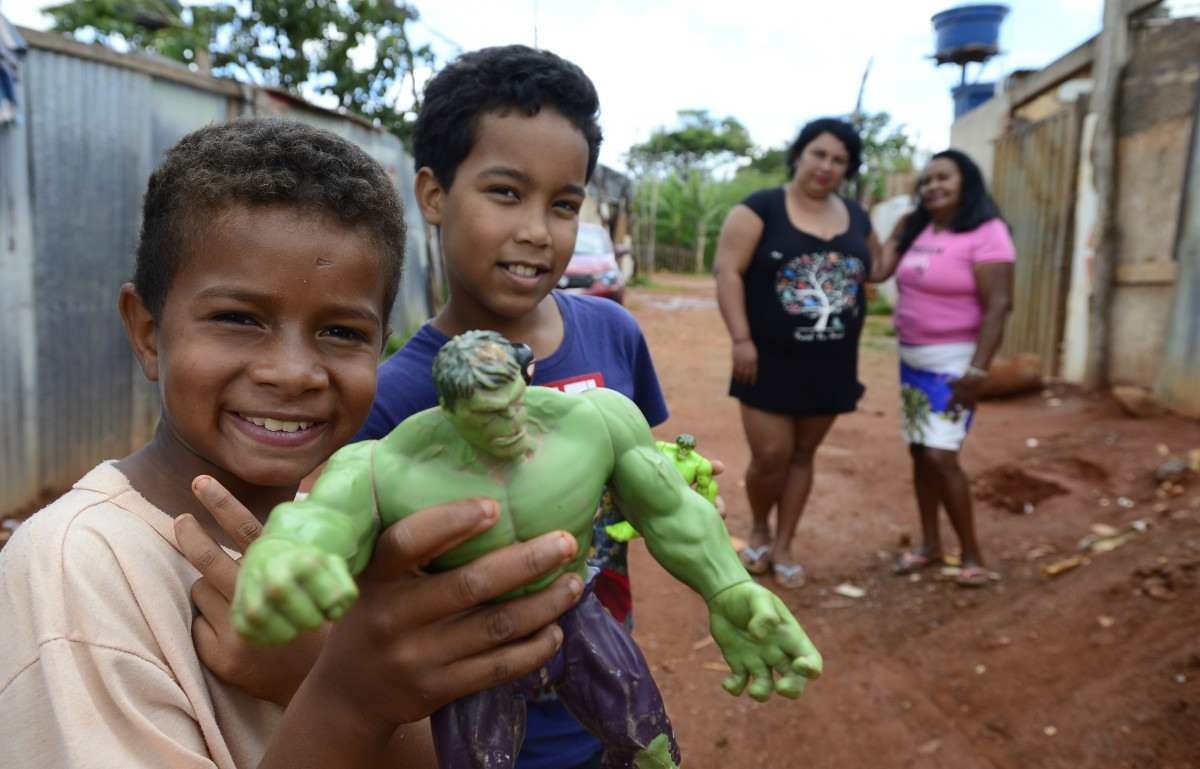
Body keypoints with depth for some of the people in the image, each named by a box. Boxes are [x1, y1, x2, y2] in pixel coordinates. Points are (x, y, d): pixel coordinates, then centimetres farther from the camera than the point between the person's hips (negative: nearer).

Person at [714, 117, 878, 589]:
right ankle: (759, 529, 28)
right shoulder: (760, 209, -7)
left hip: (832, 365, 5)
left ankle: (783, 546, 26)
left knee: (802, 455, 11)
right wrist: (741, 339, -18)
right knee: (770, 457, -3)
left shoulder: (856, 218, 9)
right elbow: (728, 271, -13)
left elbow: (875, 268, 26)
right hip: (771, 360, -4)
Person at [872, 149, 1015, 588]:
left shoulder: (986, 234, -12)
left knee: (940, 455, -12)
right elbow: (877, 271, 0)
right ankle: (930, 545, 23)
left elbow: (998, 306, -18)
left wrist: (977, 371, -23)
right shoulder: (914, 230, 10)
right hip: (912, 359, 7)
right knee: (919, 452, 10)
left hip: (954, 362, -7)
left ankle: (972, 555, 3)